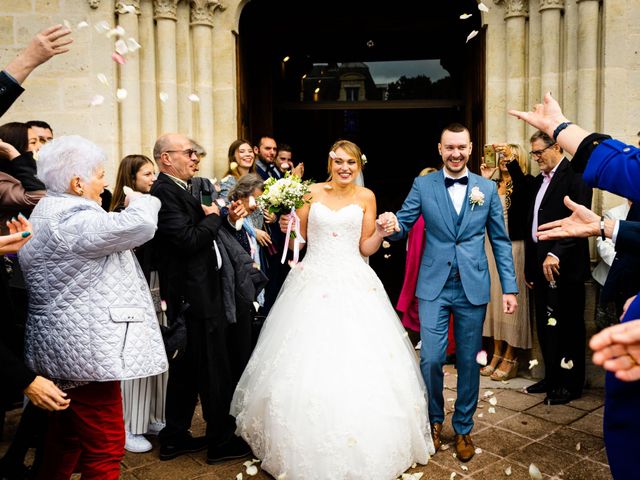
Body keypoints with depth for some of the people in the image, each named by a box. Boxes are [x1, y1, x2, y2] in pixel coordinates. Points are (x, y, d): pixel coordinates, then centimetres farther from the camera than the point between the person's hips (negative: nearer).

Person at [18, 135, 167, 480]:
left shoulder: (48, 212, 14)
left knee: (65, 441, 23)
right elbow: (140, 224, -25)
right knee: (104, 449, 0)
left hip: (61, 347, 11)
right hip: (85, 351, -11)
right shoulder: (69, 221, -20)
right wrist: (140, 201, -5)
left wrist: (125, 243, 10)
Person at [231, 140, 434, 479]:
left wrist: (381, 232, -12)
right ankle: (306, 448, 22)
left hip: (353, 285, 0)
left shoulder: (366, 197, 5)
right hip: (314, 283, 0)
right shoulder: (312, 192, 5)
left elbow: (366, 248, 6)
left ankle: (363, 451, 19)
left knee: (358, 362, -1)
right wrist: (286, 227, -12)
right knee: (308, 361, 2)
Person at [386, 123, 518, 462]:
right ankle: (434, 420, 24)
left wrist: (510, 287, 2)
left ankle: (463, 429, 30)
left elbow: (500, 240, 7)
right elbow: (402, 227, 1)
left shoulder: (487, 188, 4)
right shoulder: (423, 185, 2)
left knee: (468, 362, 10)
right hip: (434, 286, -1)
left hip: (473, 288, 1)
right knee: (430, 359, -4)